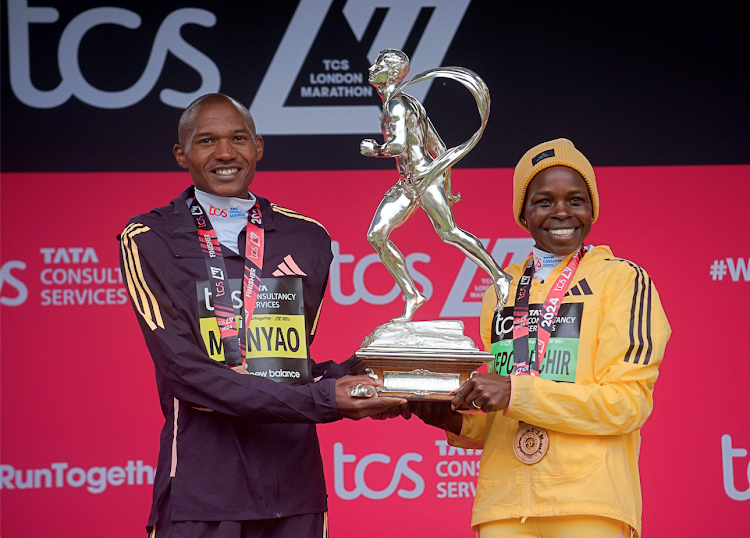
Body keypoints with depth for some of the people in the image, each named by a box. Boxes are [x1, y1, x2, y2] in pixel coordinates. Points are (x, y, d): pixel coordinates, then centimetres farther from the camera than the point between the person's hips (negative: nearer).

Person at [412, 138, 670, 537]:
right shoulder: (501, 291, 18)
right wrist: (456, 420, 3)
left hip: (588, 505, -4)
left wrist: (516, 393, -13)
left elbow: (628, 402, -7)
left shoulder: (623, 280, 3)